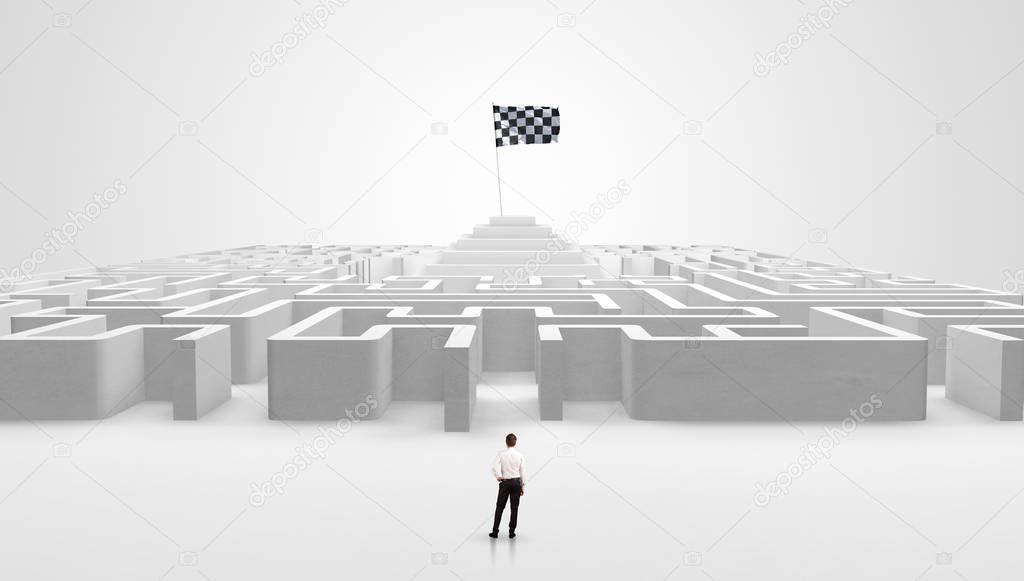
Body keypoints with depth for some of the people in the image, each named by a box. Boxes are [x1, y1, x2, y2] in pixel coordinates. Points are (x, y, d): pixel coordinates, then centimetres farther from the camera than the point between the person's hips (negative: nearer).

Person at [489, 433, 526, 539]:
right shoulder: (520, 455, 0)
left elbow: (494, 467, -19)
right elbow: (523, 472, 3)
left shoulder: (501, 454, -4)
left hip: (505, 482, -1)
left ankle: (495, 532, 6)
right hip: (516, 482, 1)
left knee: (500, 508, 6)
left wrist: (498, 476, -17)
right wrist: (523, 487, 8)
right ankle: (512, 532, 8)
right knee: (514, 508, 7)